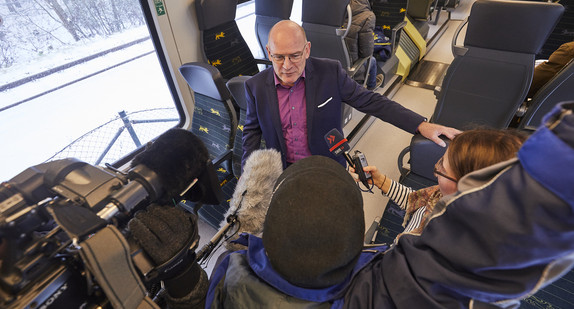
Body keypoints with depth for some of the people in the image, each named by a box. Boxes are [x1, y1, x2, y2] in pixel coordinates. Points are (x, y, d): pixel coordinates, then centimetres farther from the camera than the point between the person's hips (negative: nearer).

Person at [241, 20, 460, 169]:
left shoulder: (330, 72, -15)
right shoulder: (256, 86, -10)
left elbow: (370, 101, -10)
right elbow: (252, 129, 3)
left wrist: (421, 124, -16)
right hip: (283, 170, 1)